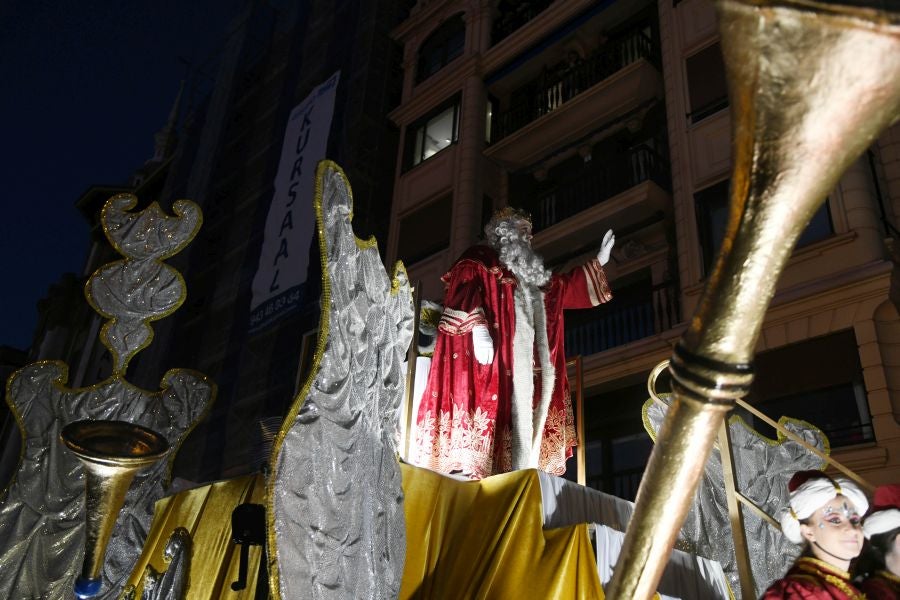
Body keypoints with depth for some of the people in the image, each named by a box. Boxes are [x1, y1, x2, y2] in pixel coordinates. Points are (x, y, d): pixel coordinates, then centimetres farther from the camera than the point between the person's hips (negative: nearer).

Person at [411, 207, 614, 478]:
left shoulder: (530, 274, 32)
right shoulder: (480, 258, 8)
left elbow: (563, 287, 43)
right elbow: (465, 290, -10)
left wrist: (598, 263, 42)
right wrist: (477, 326, -27)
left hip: (526, 360, 8)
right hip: (495, 353, -8)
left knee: (522, 418, -2)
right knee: (487, 405, -19)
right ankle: (468, 474, -24)